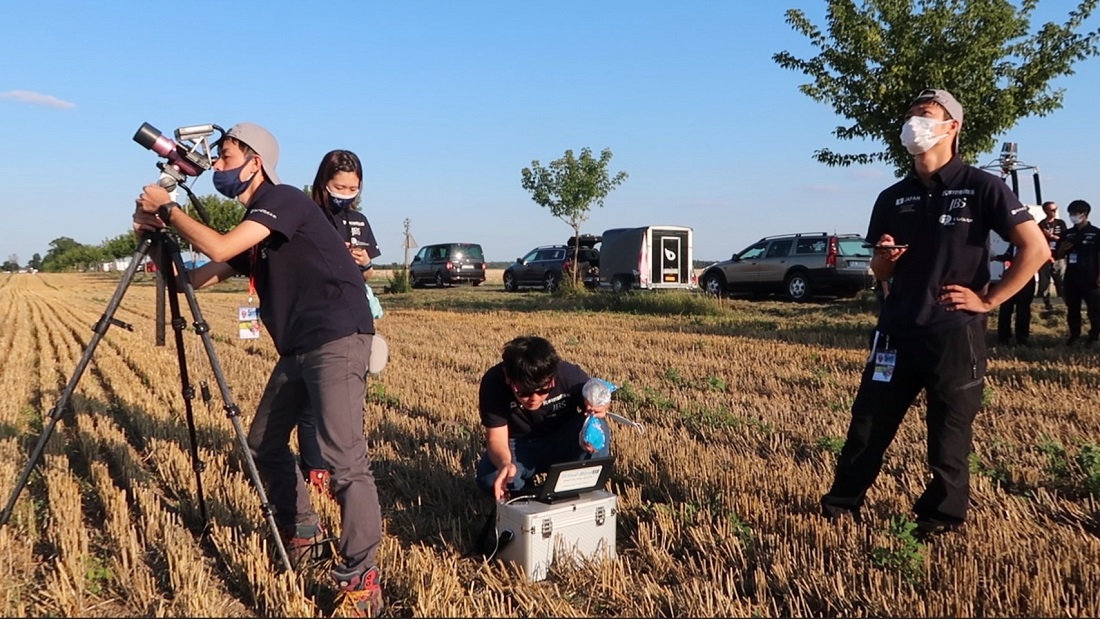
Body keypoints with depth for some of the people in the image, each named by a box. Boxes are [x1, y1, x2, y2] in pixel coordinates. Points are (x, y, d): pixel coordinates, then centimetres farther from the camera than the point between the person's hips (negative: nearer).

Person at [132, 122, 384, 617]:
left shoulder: (283, 200, -10)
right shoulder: (252, 229, 18)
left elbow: (218, 248, -20)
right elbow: (199, 276, 18)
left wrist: (167, 209, -6)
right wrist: (158, 232, 7)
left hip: (338, 339, -10)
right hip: (298, 348, 10)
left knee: (343, 459, -17)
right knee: (263, 444, 16)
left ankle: (361, 576, -9)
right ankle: (301, 530, 32)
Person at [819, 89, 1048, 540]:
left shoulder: (982, 188, -4)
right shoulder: (893, 198, 10)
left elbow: (1036, 249, -7)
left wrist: (989, 300, -9)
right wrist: (885, 258, -7)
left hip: (956, 334, -4)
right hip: (897, 331, 4)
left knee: (949, 436, 7)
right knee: (868, 423, 7)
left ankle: (941, 518, 25)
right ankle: (842, 503, 22)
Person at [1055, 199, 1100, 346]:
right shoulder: (1067, 234, 10)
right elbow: (1058, 256, 16)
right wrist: (1062, 249, -7)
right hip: (1071, 278, 4)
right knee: (1072, 309, 10)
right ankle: (1074, 335, 22)